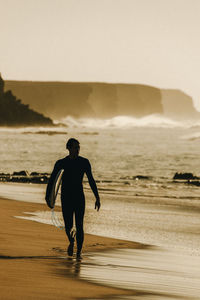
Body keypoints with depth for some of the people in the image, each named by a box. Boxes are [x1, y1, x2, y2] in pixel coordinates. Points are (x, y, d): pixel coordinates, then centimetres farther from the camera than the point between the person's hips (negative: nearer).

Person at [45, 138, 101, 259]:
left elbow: (91, 181, 5)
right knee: (68, 226, -3)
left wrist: (97, 198, 1)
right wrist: (48, 196, -7)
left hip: (79, 197, 0)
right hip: (66, 198, 0)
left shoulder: (84, 162, 1)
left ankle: (79, 251, 2)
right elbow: (52, 181, 2)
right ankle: (71, 241, 32)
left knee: (79, 225, -8)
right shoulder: (61, 163, -2)